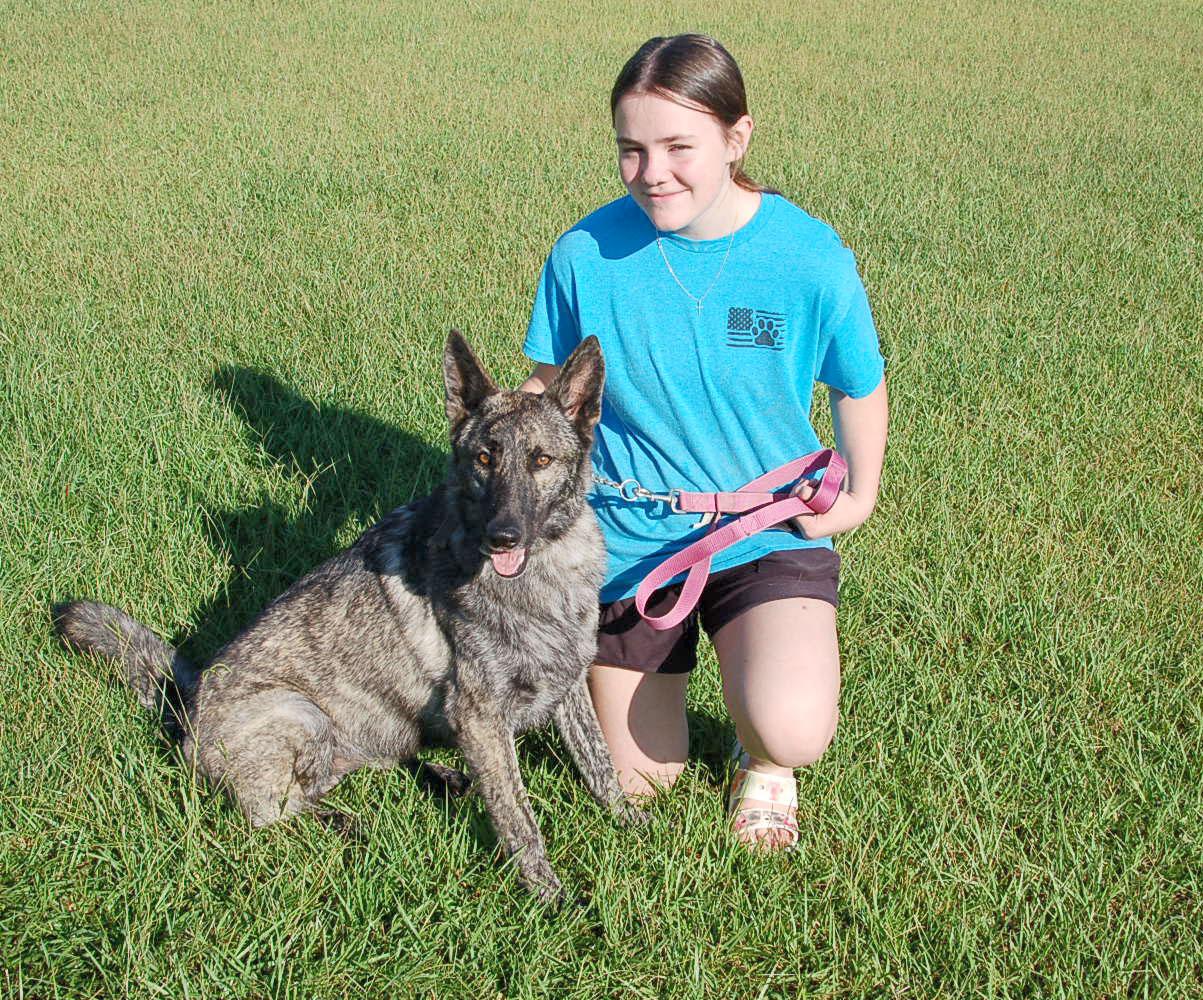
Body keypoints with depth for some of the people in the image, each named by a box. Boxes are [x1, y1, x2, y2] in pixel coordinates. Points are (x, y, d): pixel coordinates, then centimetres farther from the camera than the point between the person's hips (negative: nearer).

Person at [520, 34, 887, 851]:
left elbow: (860, 386, 4)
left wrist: (862, 492, -9)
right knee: (643, 778, 11)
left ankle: (763, 760, 12)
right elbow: (549, 387, 5)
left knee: (795, 731, -28)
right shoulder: (586, 254, -12)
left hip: (770, 533, -2)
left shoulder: (811, 260, -15)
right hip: (630, 542, 2)